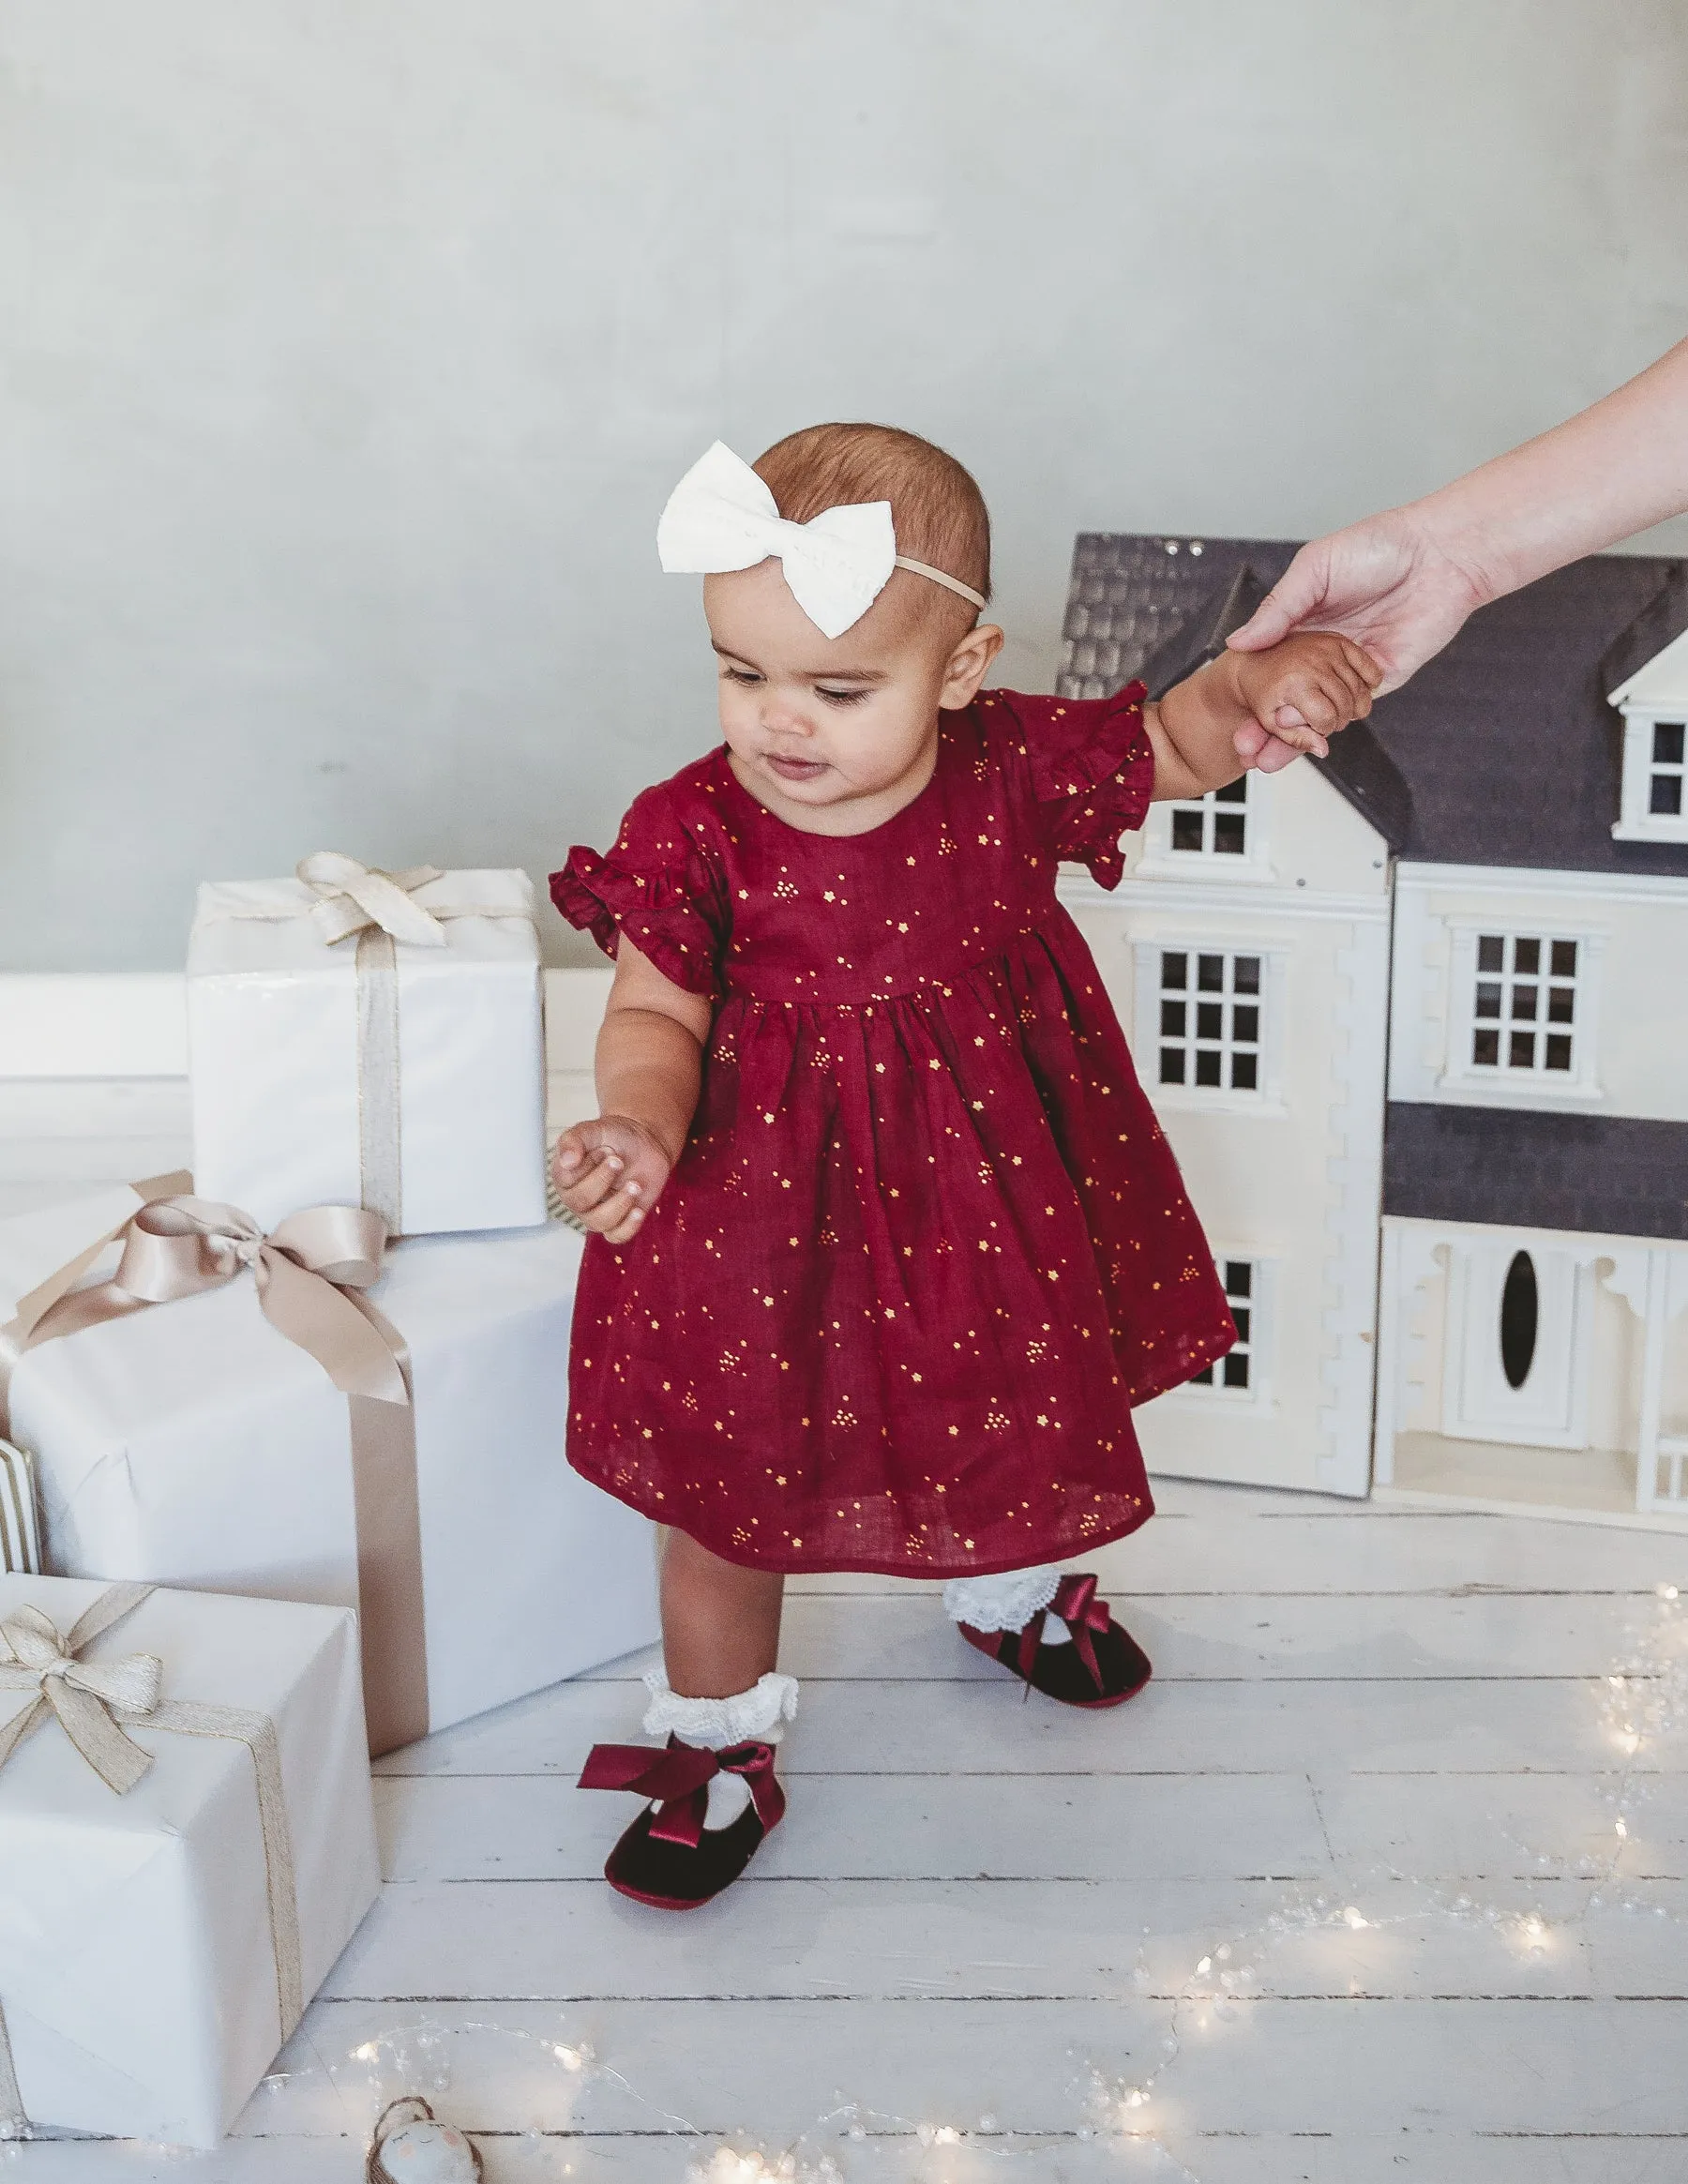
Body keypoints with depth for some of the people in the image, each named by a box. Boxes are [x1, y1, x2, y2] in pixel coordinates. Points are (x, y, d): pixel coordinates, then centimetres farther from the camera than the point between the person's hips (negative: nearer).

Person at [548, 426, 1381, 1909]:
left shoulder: (1010, 771, -15)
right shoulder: (693, 836, -21)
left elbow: (1178, 745, 0)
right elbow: (655, 1016, -14)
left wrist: (1261, 680, -21)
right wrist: (639, 1124, -35)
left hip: (986, 1185, 3)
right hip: (770, 1212, -3)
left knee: (1013, 1412, 26)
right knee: (730, 1481, 9)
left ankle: (1012, 1592, 61)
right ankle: (719, 1750, 34)